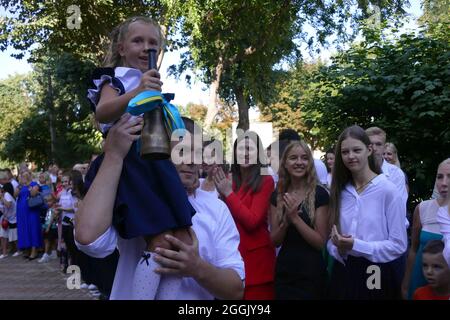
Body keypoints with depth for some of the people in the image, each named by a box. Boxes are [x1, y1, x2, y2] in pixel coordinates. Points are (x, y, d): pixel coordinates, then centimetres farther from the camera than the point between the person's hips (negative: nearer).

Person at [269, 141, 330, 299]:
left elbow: (321, 242, -11)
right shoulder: (277, 195, 2)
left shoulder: (319, 194, -9)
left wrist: (295, 217, -21)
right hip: (283, 272, 4)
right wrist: (286, 221, -17)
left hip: (311, 274, -3)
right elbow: (275, 241, 1)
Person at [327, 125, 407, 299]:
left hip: (377, 276, -4)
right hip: (343, 274, 4)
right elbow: (331, 240, 9)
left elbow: (399, 244, -12)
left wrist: (355, 246, -21)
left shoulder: (388, 190, -11)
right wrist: (340, 250, -12)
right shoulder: (339, 191, 5)